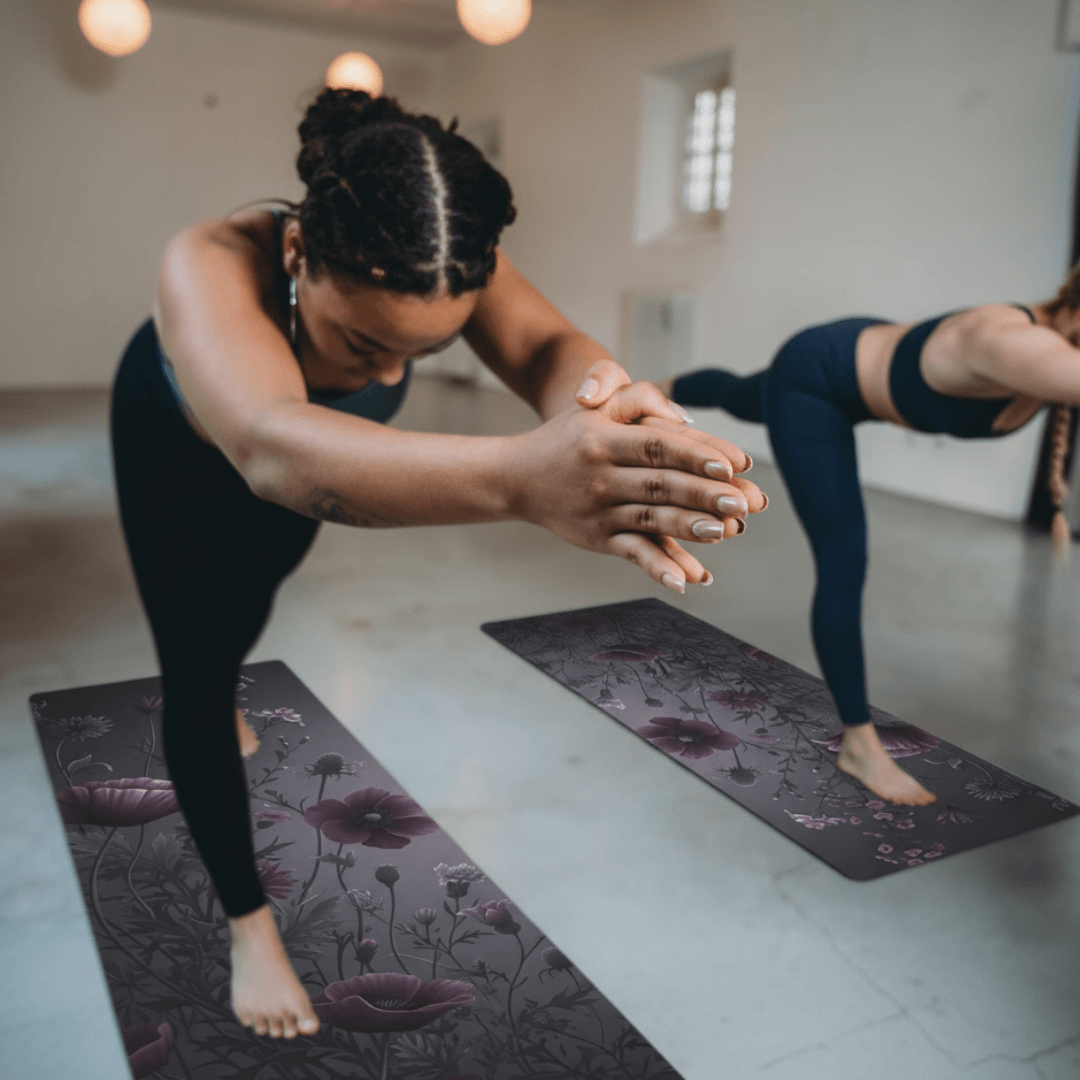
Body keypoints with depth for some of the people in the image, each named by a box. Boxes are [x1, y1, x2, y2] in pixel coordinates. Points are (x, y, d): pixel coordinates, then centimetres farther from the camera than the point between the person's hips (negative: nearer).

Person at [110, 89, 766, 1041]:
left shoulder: (444, 263, -36)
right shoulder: (214, 267, -48)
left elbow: (540, 345, -53)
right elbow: (274, 450, -67)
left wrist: (591, 395, -79)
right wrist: (521, 479, -85)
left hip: (283, 458, 4)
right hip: (178, 438, -3)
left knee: (255, 591, 28)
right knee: (197, 670, -9)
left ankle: (217, 703, 63)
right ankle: (248, 920, 10)